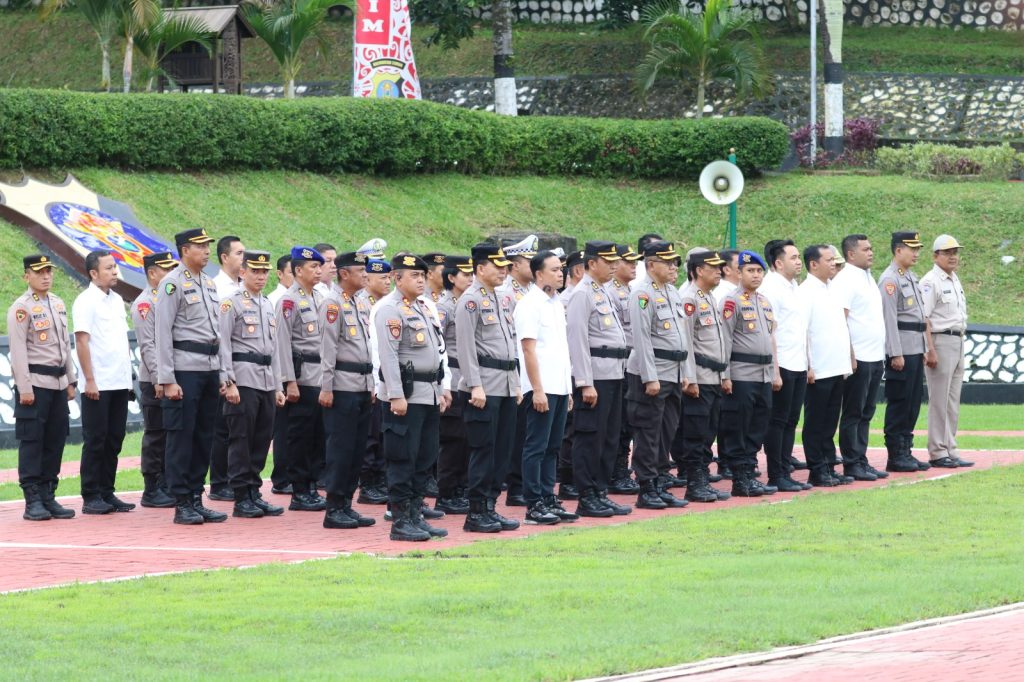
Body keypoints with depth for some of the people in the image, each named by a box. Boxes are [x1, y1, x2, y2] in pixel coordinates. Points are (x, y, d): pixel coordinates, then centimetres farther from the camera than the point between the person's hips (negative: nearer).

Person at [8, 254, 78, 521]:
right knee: (31, 442, -5)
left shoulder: (58, 304, 14)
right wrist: (25, 388, -16)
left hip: (58, 383, 7)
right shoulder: (21, 308, -8)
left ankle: (48, 497, 14)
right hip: (35, 384, -7)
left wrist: (70, 381, 16)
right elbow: (18, 350, -12)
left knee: (55, 441, 8)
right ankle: (33, 502, -3)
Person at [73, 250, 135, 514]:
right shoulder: (86, 302, -8)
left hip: (119, 382, 7)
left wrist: (127, 376, 15)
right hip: (98, 384, -7)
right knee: (95, 440, -3)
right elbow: (82, 341, -13)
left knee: (114, 440, 8)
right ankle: (91, 497, 1)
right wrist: (90, 380, -17)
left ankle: (107, 493, 14)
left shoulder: (117, 300, 14)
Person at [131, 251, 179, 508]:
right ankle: (152, 492, 0)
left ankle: (166, 486, 15)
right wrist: (158, 379, -19)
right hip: (154, 381, -8)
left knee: (170, 436, 9)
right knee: (156, 436, -4)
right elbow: (147, 345, -14)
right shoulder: (144, 303, -9)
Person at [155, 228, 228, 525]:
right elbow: (163, 333, -11)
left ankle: (196, 500, 15)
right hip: (185, 369, -8)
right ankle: (182, 505, -1)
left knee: (204, 437, 9)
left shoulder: (209, 284, 16)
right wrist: (168, 380, -16)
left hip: (210, 368, 8)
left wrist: (221, 374, 16)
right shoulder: (173, 284, -8)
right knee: (181, 437, -4)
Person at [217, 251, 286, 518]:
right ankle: (241, 499, -2)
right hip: (243, 381, -7)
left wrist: (278, 386, 17)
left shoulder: (268, 306, 18)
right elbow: (223, 345, -10)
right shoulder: (232, 303, -4)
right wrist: (229, 383, -17)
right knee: (241, 439, -4)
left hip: (266, 383, 7)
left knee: (262, 439, 8)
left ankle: (254, 493, 14)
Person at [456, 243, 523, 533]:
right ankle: (476, 513, -2)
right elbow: (466, 346, -15)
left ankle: (490, 507, 14)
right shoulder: (471, 301, -10)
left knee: (503, 449, 8)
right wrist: (475, 386, -20)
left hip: (506, 386, 8)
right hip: (485, 386, -8)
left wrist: (516, 383, 18)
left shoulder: (502, 300, 16)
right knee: (483, 449, -6)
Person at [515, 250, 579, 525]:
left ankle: (548, 499, 15)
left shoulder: (556, 304, 15)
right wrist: (537, 389, -18)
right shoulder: (530, 305, -10)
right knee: (536, 448, -4)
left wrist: (568, 388, 17)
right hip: (542, 389, -8)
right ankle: (534, 506, -2)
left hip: (560, 386, 8)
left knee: (552, 448, 10)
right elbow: (528, 349, -15)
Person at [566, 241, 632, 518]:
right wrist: (586, 384, -21)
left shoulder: (602, 293, 18)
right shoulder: (582, 295, -11)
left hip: (612, 376, 10)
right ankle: (587, 499, 0)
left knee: (609, 439, 12)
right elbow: (578, 340, -17)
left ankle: (600, 494, 18)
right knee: (590, 440, -4)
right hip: (594, 377, -10)